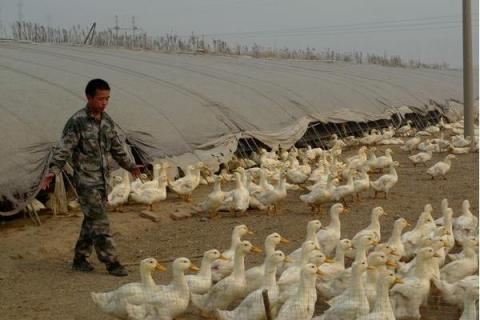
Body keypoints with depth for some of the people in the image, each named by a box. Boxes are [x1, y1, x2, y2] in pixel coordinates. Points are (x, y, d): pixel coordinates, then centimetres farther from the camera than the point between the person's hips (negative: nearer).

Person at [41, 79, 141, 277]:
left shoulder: (107, 121, 8)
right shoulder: (77, 122, -14)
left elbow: (116, 147, 21)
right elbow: (64, 149, -18)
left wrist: (130, 165, 30)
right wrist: (53, 171, -30)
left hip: (101, 180, 7)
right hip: (85, 181, -7)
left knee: (91, 221, 13)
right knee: (100, 223, -6)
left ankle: (80, 259, 25)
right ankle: (111, 263, 0)